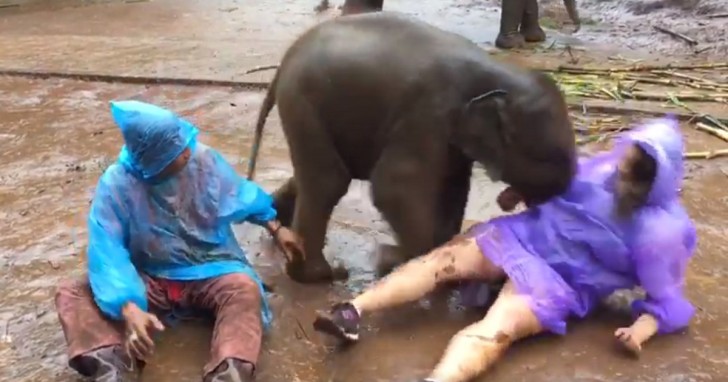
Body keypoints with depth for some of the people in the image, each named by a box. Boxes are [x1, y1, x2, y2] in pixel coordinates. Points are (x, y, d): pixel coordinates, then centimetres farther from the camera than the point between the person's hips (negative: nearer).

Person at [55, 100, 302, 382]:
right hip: (150, 279, 0)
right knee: (71, 293, -24)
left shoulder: (204, 160, -9)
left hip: (209, 272, 1)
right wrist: (129, 307, -40)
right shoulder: (116, 184, -16)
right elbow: (107, 252, -25)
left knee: (244, 288, -34)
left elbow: (243, 196, 11)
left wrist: (276, 228, 15)